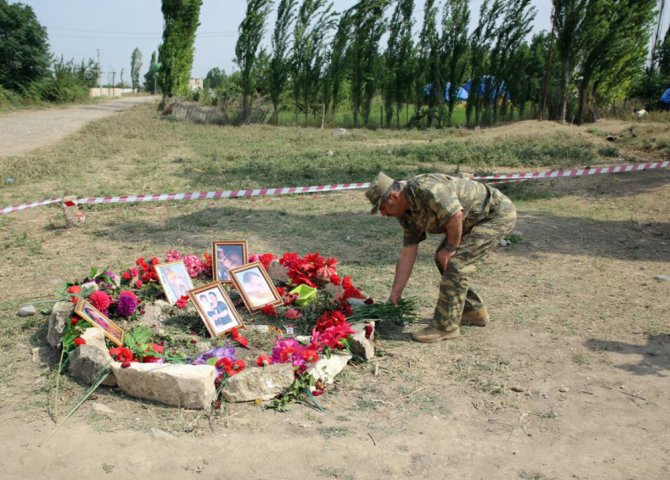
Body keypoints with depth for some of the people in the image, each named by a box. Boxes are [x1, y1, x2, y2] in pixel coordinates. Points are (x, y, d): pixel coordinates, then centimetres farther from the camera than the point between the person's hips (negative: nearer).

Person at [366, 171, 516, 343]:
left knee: (454, 262, -16)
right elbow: (407, 254, 5)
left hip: (498, 214, -10)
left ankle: (446, 326, -5)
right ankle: (473, 311, 27)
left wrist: (450, 248, -17)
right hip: (474, 220, 10)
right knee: (443, 259, 14)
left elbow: (455, 216, -33)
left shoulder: (425, 188, -28)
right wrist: (395, 293, 6)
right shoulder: (408, 214, 2)